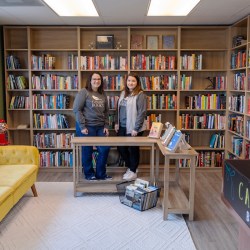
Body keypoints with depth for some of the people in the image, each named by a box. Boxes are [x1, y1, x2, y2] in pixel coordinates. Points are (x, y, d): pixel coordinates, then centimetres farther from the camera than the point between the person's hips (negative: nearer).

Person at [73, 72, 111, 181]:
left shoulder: (103, 95, 13)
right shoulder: (84, 92, -5)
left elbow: (106, 112, 16)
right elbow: (76, 109, -10)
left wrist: (106, 126, 7)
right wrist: (82, 126, -15)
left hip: (100, 127, 6)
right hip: (87, 127, -6)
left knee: (105, 149, 5)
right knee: (87, 151, 5)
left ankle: (101, 173, 22)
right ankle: (89, 174, 24)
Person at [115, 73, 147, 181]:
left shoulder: (140, 95, -11)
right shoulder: (123, 93, 11)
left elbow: (142, 113, -15)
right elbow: (118, 108, 16)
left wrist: (136, 128, -18)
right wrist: (116, 123, 10)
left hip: (133, 128, -7)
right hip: (122, 127, 7)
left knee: (133, 149, 5)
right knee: (121, 148, 11)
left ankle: (133, 171, 22)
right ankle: (130, 167, 32)